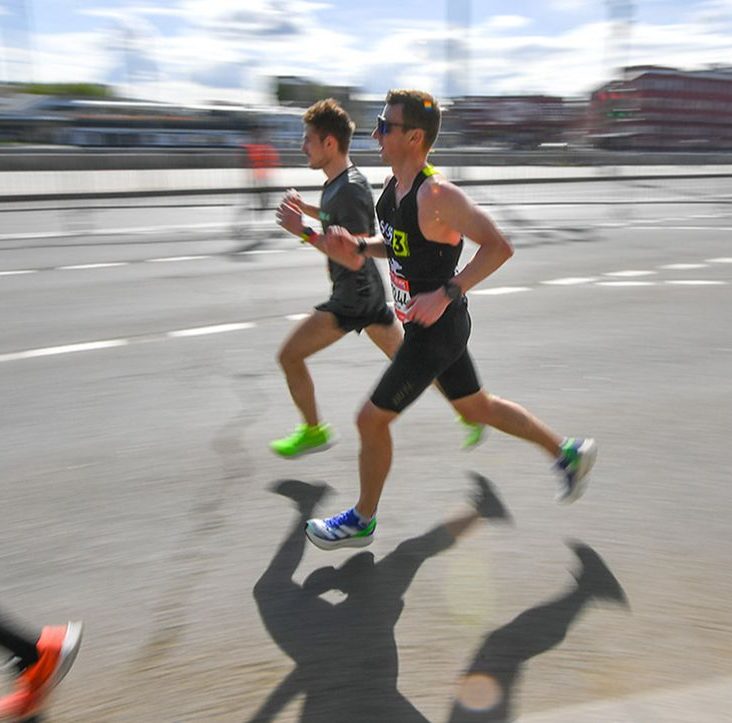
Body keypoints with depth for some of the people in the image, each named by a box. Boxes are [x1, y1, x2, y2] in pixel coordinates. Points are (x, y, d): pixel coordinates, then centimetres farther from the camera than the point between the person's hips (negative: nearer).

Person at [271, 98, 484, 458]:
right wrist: (306, 208, 15)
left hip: (353, 296, -10)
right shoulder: (338, 181, 9)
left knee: (289, 355, -1)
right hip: (367, 291, 10)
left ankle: (314, 431, 16)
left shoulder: (349, 189, -21)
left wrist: (305, 232, -22)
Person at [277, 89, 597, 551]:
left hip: (437, 330, -10)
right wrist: (357, 249, 0)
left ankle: (362, 521, 23)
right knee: (477, 408, 22)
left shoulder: (436, 194, -24)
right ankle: (569, 452, 36)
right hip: (429, 326, 10)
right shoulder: (393, 187, 5)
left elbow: (499, 247, -24)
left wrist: (446, 294, -30)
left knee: (372, 419, 1)